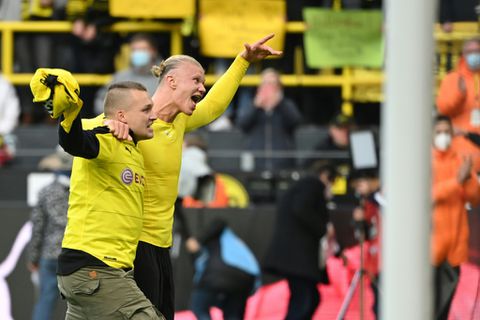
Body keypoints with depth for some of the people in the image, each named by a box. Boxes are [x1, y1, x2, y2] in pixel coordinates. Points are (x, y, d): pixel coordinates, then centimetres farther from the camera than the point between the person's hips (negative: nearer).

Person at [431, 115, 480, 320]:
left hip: (455, 242, 4)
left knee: (446, 298, 8)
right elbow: (427, 194, -17)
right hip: (431, 240, -4)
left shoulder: (460, 161, 9)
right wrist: (456, 181, -25)